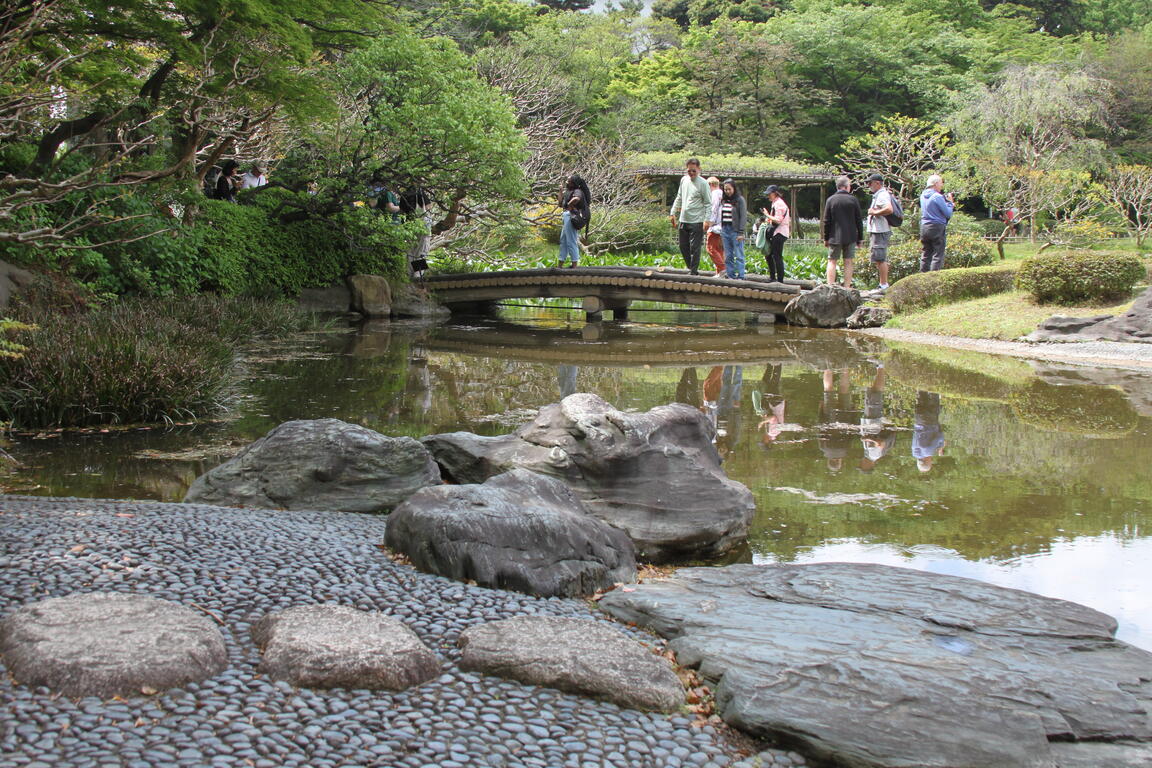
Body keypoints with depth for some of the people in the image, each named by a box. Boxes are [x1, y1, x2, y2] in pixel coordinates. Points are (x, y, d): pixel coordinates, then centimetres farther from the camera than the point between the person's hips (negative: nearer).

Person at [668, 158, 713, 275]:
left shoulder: (703, 183, -7)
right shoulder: (684, 180, 11)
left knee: (694, 248, -6)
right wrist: (673, 213, 18)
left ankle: (694, 272, 0)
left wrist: (707, 220, -17)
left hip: (697, 222, -7)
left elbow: (708, 204, -8)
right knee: (683, 247, 10)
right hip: (683, 220, 7)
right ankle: (690, 268, 22)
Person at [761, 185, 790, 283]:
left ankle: (780, 279, -8)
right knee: (769, 255, 14)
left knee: (777, 256, -10)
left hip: (779, 233, -11)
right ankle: (772, 277, 21)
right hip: (776, 233, 11)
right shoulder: (776, 203, 19)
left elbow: (778, 220, -21)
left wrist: (767, 215, -14)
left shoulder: (778, 204, -13)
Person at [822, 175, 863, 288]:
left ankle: (830, 287, -7)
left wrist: (826, 238, 9)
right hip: (850, 237, 0)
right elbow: (859, 221, 1)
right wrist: (860, 238, 9)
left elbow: (826, 221, 0)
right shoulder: (853, 200, -2)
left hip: (835, 237, 0)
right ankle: (847, 287, 4)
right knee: (848, 262, 6)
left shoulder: (830, 200, -2)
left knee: (832, 261, 3)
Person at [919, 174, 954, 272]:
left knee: (926, 254, 13)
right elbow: (948, 214, -11)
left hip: (924, 228, 7)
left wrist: (950, 204, 16)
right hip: (937, 228, -7)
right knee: (937, 256, -4)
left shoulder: (923, 196, 11)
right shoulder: (938, 197, -13)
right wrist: (949, 202, 4)